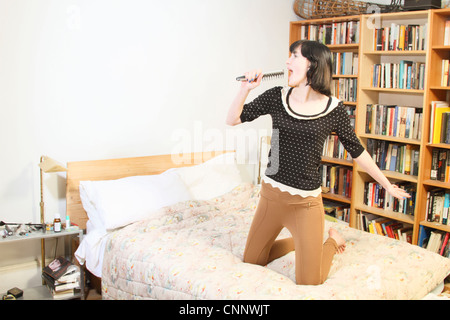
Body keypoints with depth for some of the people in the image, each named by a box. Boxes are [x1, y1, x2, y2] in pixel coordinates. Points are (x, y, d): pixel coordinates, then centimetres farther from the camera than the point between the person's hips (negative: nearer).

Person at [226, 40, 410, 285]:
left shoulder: (333, 109, -8)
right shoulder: (276, 97, -2)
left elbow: (357, 152, 4)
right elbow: (232, 119, 1)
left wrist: (388, 185, 11)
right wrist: (246, 89, -14)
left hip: (305, 202, -3)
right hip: (271, 194, 3)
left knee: (309, 281, 1)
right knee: (251, 261, 16)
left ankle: (332, 240, 30)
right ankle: (298, 241, 39)